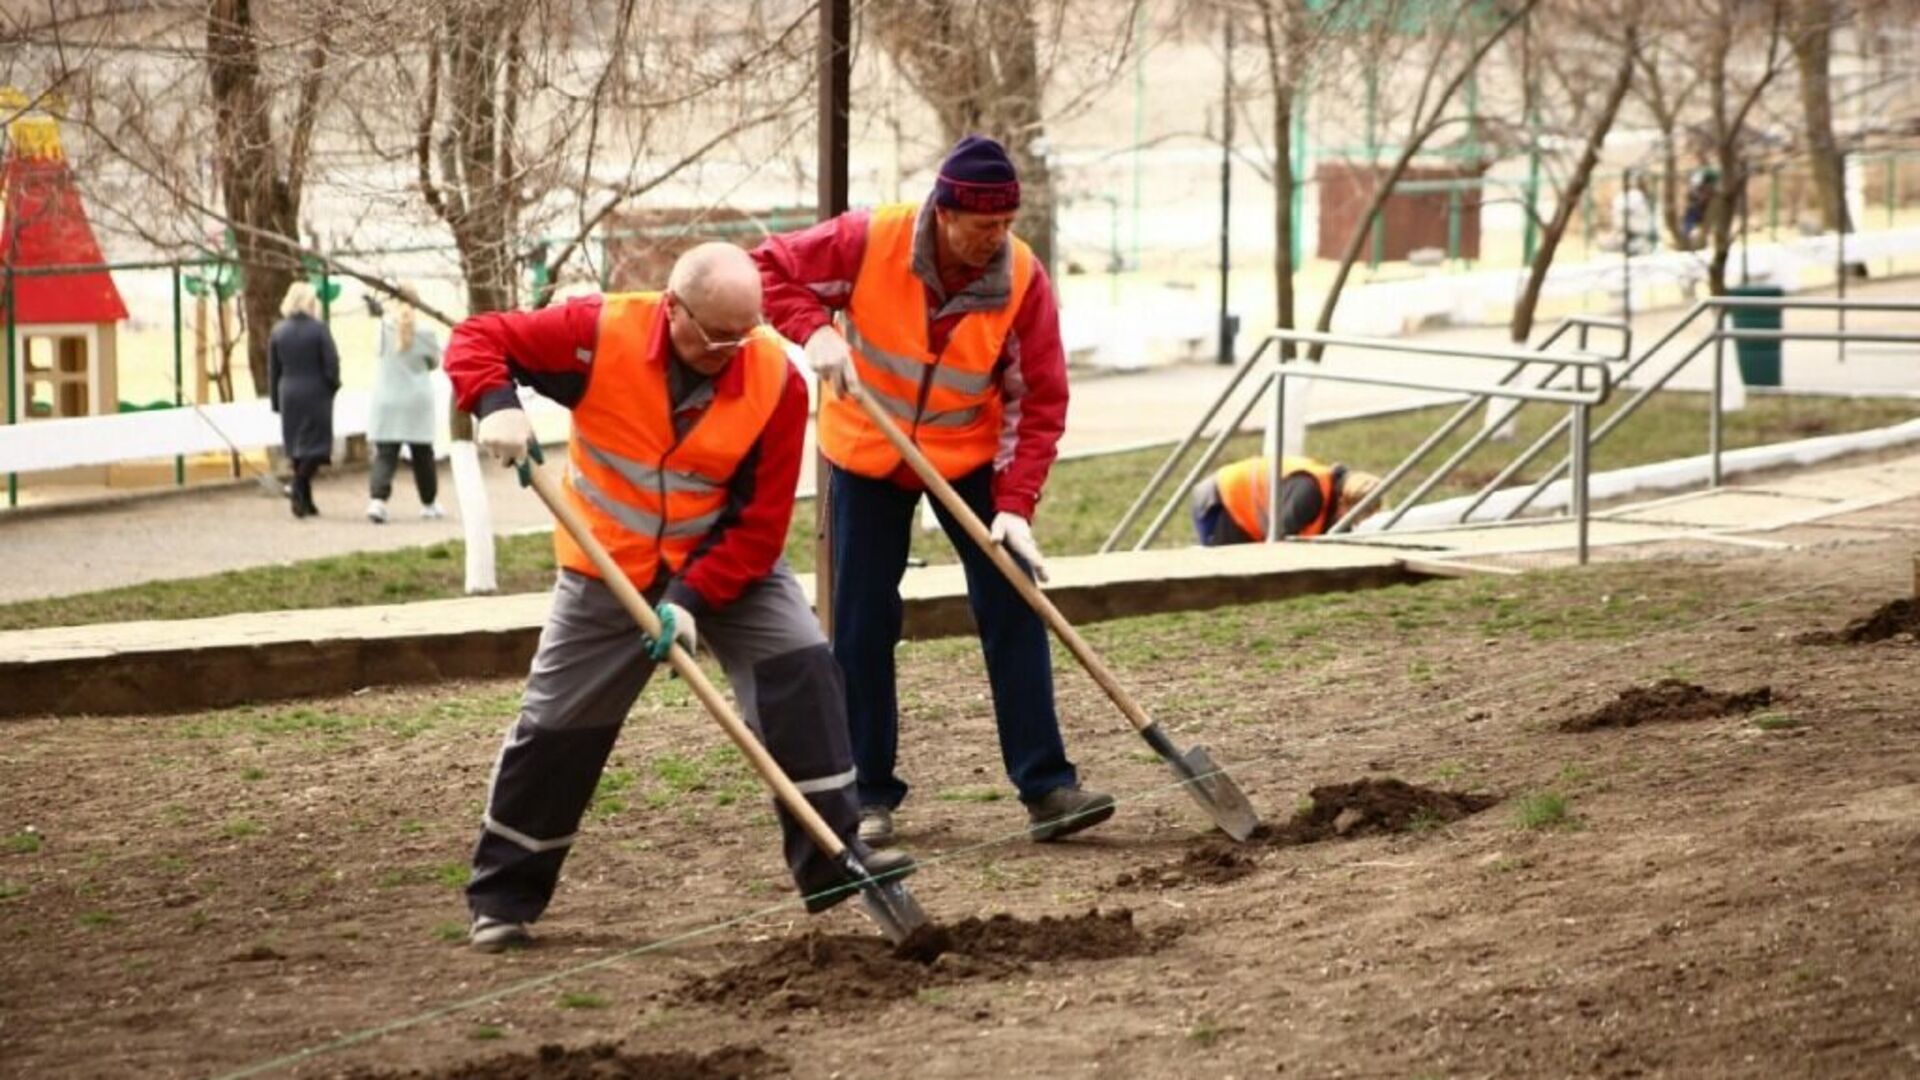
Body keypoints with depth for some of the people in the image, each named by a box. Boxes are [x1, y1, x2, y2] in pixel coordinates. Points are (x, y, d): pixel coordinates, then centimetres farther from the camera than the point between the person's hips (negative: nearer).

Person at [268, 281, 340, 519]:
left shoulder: (278, 331, 3)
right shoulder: (318, 329, -9)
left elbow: (273, 370, 7)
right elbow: (331, 364, -11)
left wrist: (276, 401, 13)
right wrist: (333, 386, 7)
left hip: (288, 395, 4)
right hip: (316, 393, -4)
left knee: (297, 446, 11)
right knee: (317, 443, 0)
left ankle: (304, 500, 13)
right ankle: (300, 485, -23)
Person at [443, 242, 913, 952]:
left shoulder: (776, 381, -21)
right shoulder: (601, 333, -22)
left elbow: (761, 523, -19)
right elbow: (477, 339, -16)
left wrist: (694, 596, -28)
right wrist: (495, 405, -36)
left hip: (727, 563, 1)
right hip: (609, 568, 0)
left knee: (803, 671, -18)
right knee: (557, 727, 3)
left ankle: (833, 860, -11)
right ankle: (503, 898, 17)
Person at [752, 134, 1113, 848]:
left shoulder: (1023, 278, -20)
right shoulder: (869, 241, -23)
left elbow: (1040, 400, -16)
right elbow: (769, 268, -13)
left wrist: (1016, 505, -24)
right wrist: (813, 330, -31)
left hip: (970, 459, 1)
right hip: (867, 455, 0)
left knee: (1013, 612, -7)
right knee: (862, 627, 2)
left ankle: (1046, 787, -5)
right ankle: (870, 796, 12)